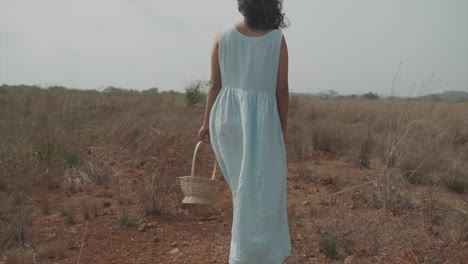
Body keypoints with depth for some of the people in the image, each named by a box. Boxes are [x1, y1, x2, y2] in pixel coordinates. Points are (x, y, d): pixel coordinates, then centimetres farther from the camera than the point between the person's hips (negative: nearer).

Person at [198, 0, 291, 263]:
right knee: (259, 190, 6)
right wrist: (283, 128, 6)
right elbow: (282, 90, -5)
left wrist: (207, 122, 10)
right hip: (261, 119, -4)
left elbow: (215, 85, 1)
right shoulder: (277, 39, -5)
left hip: (226, 116, 4)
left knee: (246, 185, 24)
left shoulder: (224, 35, -1)